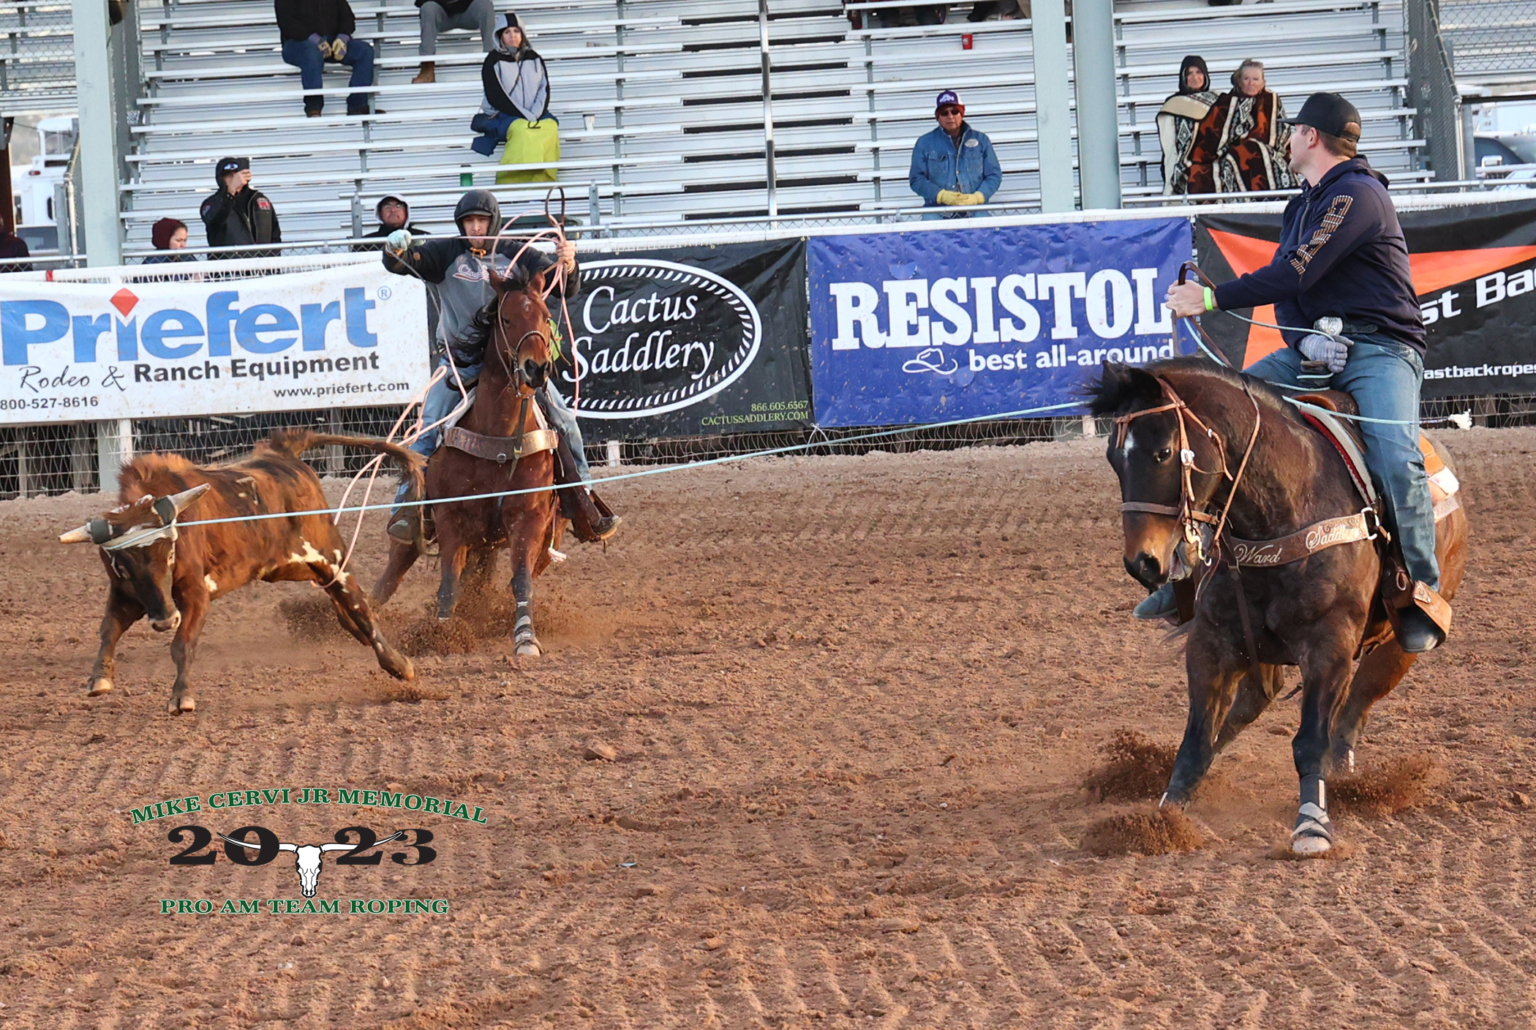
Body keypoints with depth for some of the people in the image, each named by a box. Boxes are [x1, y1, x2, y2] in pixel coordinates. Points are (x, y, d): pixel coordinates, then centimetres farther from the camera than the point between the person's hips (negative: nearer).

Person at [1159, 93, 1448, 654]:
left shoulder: (1358, 195, -12)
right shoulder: (1301, 207, 20)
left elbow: (1295, 274, -20)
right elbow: (1286, 284, 12)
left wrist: (1211, 298, -18)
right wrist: (1304, 339, -8)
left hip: (1380, 349, -9)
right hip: (1316, 347, 9)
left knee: (1396, 458, -31)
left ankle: (1423, 592, -20)